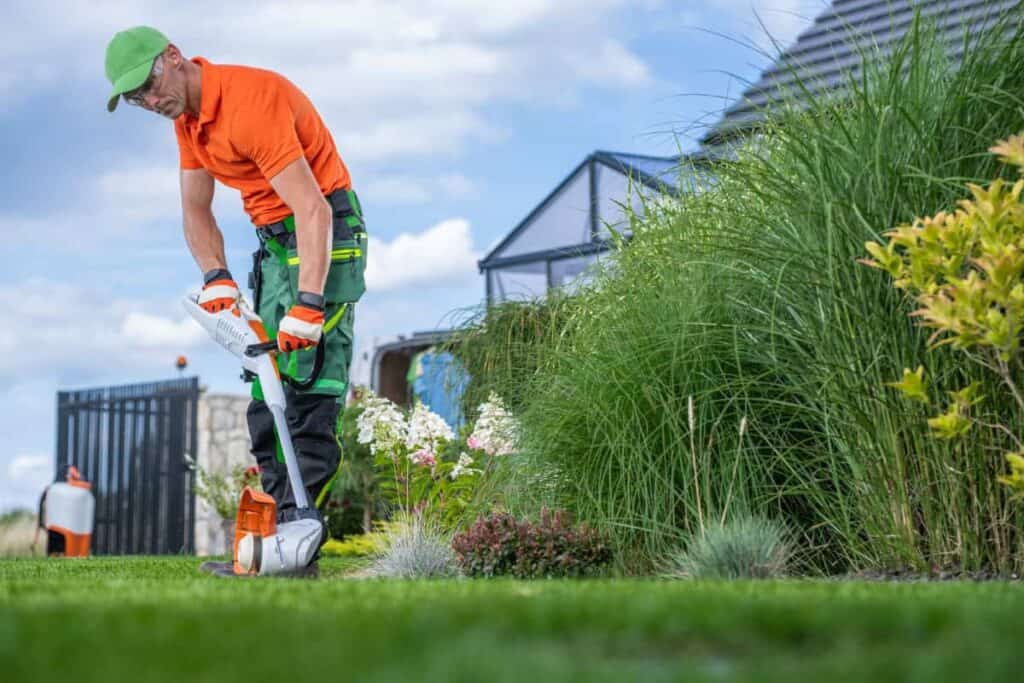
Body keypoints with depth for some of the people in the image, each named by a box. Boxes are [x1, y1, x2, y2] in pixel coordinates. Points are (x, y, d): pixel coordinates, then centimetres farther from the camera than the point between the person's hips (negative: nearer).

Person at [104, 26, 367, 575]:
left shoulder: (249, 101, -23)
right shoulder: (187, 117, 6)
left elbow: (313, 210, -29)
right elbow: (196, 211, 11)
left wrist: (308, 303, -35)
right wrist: (216, 277, -8)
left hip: (324, 236, -10)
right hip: (274, 241, 10)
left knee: (309, 391, -15)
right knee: (266, 395, 7)